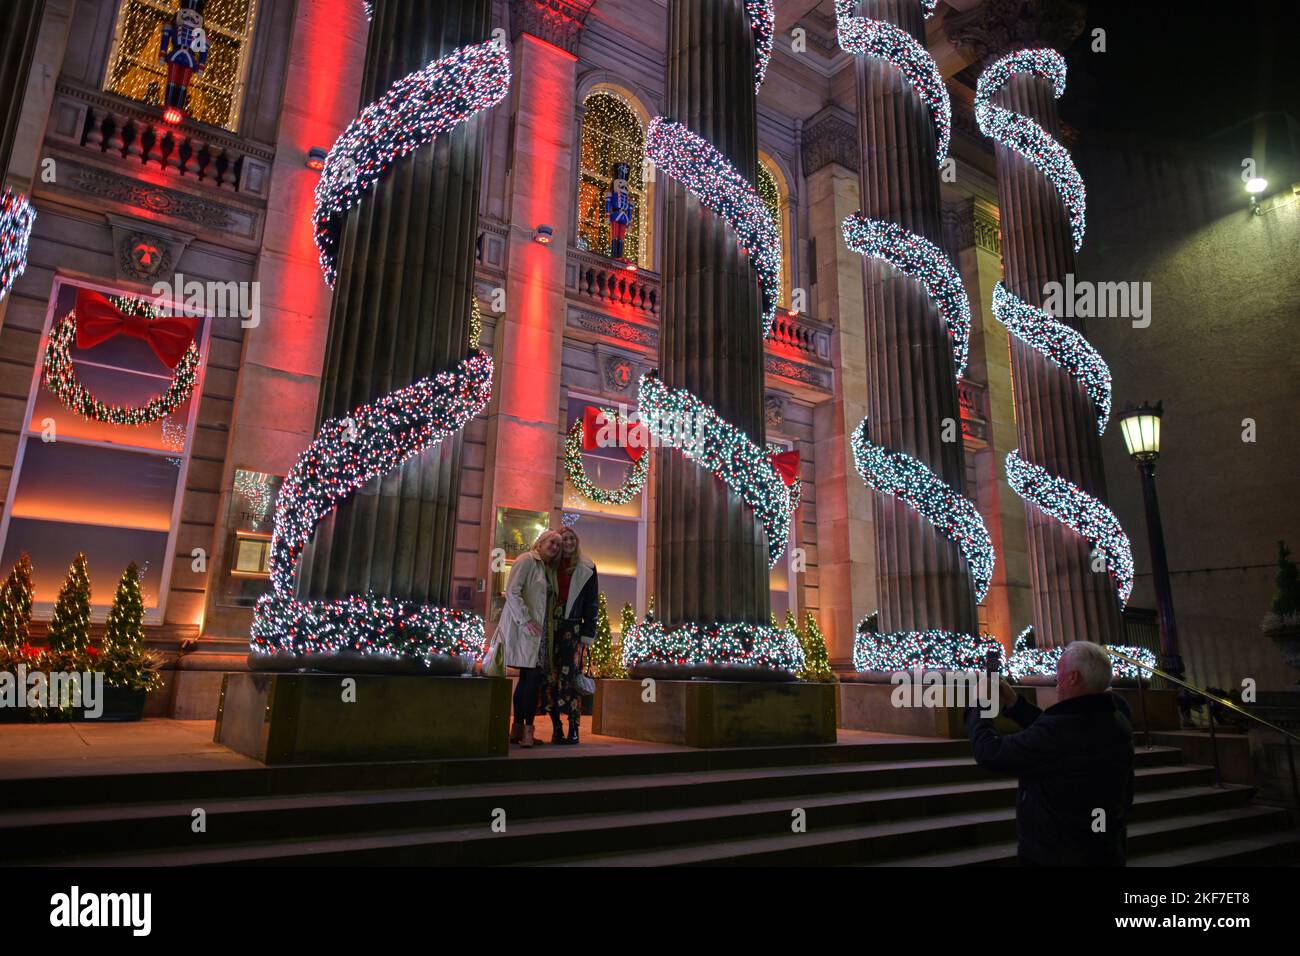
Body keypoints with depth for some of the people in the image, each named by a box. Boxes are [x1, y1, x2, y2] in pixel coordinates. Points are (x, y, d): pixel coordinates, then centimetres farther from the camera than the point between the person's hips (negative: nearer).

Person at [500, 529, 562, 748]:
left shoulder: (549, 569, 20)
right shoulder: (527, 560, -5)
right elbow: (512, 592, -13)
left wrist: (552, 621, 8)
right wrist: (526, 619, -19)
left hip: (541, 631, 8)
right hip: (527, 629, -8)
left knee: (527, 678, 9)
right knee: (534, 676, -12)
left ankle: (517, 730, 14)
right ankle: (527, 731, -8)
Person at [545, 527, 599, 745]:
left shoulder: (586, 569, 6)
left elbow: (591, 603, 4)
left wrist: (588, 634, -4)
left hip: (573, 628, -3)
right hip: (551, 627, 3)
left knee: (570, 676, -9)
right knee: (550, 677, 0)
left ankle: (573, 730, -2)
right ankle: (556, 728, 8)